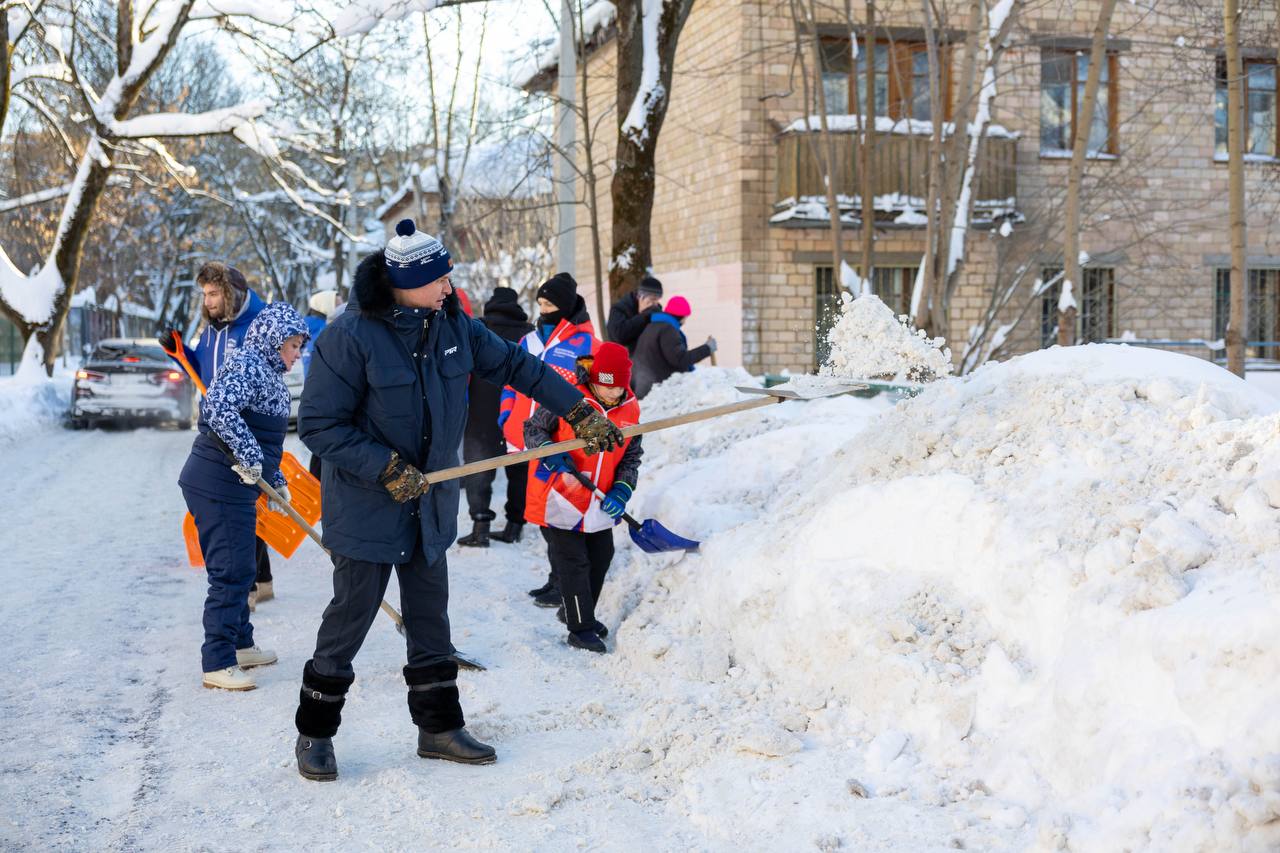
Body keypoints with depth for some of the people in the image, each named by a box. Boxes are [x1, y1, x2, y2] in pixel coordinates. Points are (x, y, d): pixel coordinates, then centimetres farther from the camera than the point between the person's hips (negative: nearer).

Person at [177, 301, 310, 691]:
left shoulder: (267, 374, 17)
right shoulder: (248, 366, -15)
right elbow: (219, 408, -32)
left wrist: (276, 481, 25)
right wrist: (251, 458, -28)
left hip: (235, 487, 11)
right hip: (218, 486, -11)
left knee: (242, 569, 20)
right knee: (230, 571, -6)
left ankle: (240, 644, 33)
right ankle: (218, 663, -1)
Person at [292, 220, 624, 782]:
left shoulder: (453, 324, -1)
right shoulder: (350, 336, -20)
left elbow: (516, 366, 10)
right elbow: (318, 424, -17)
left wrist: (579, 413, 11)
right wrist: (388, 468, -21)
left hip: (431, 503, 6)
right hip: (366, 504, -6)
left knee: (430, 617, 14)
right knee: (351, 616, 2)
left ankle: (439, 726, 27)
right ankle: (313, 734, 19)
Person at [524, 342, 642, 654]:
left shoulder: (630, 409, -2)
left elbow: (632, 457, 6)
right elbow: (532, 429, -9)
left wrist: (622, 490, -9)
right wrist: (552, 453, -27)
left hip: (599, 504, 6)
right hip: (560, 499, -6)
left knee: (600, 559, 16)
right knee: (573, 563, -1)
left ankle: (578, 612, 38)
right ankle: (580, 628, 12)